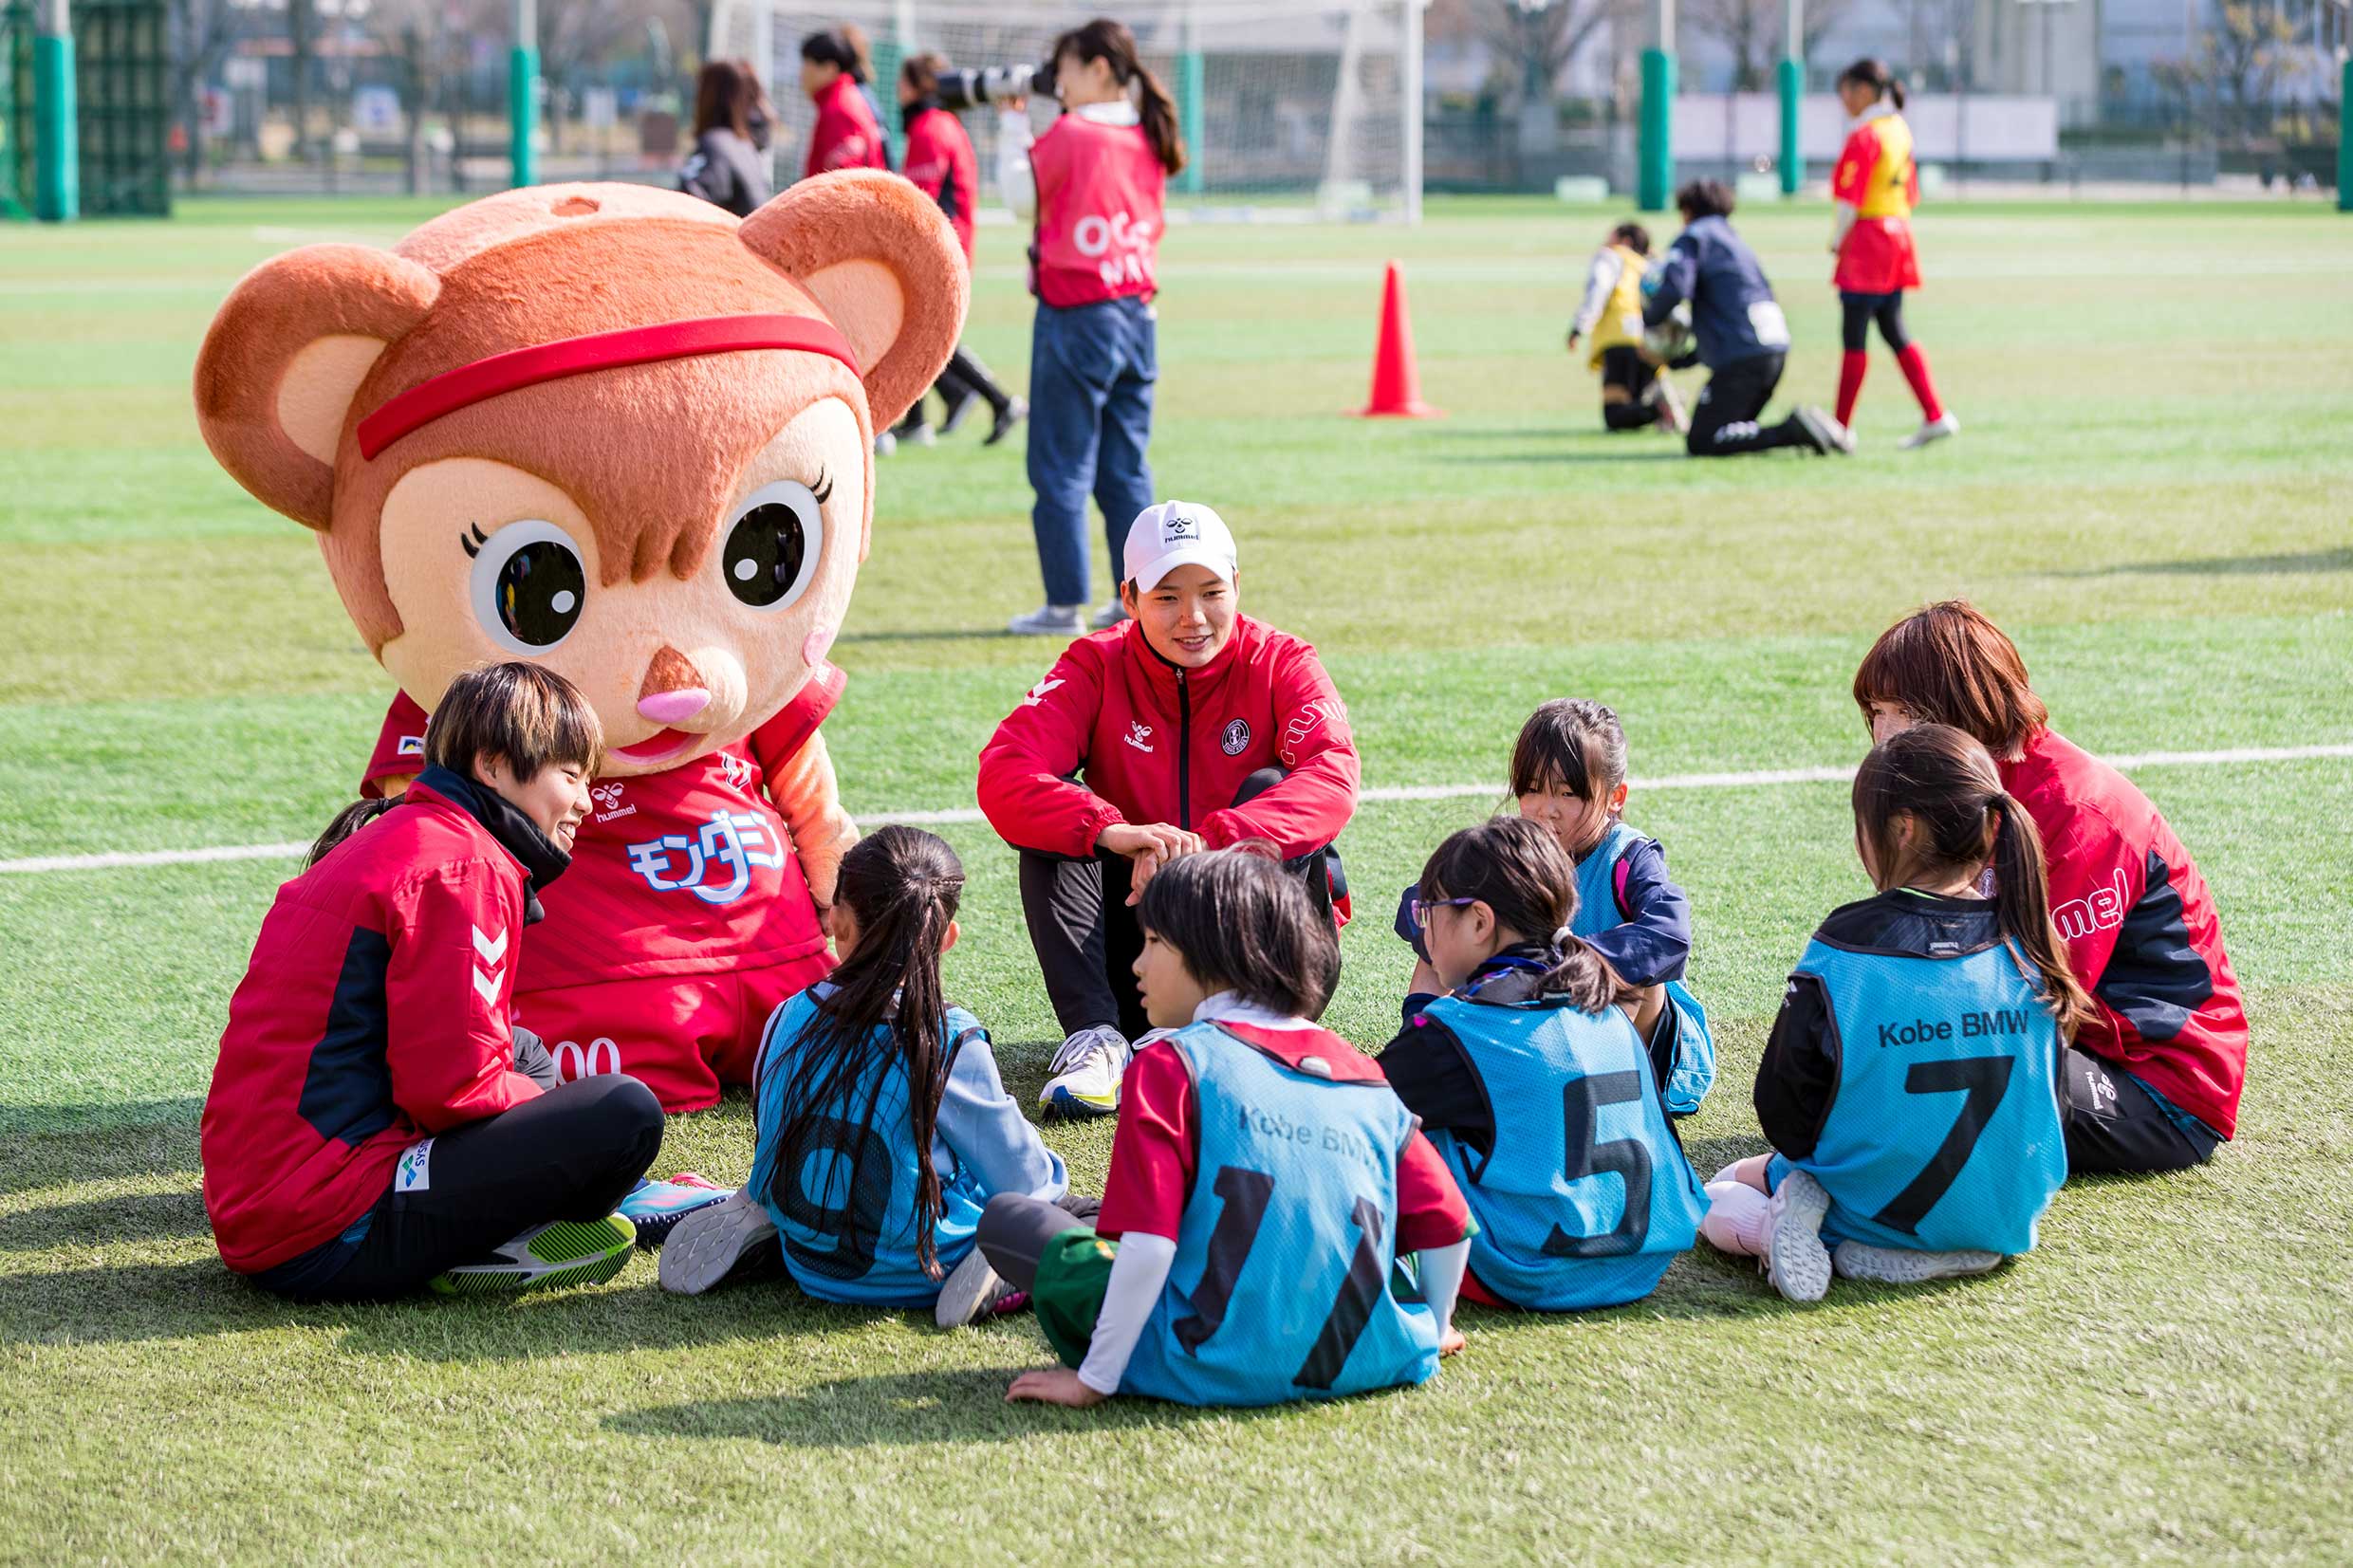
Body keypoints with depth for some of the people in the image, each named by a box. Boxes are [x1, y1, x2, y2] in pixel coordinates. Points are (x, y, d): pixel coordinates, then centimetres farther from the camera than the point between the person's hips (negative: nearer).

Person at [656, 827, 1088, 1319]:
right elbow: (1021, 1179, -8)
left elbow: (775, 1142, 9)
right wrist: (1051, 1175, 15)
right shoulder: (951, 1043, -18)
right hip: (916, 1274, -5)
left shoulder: (788, 1020, -5)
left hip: (811, 1268, 5)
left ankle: (762, 1221, 10)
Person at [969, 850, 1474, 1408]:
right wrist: (1431, 1334, 26)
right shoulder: (1363, 1074, 10)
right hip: (1366, 1360, 6)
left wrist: (1094, 1380, -7)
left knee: (1005, 1218, 6)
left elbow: (1148, 1243, -13)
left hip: (1220, 1373, -5)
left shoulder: (1171, 1066, -4)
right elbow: (1449, 1224, 10)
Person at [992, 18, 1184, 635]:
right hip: (1136, 315, 6)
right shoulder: (1148, 138, 7)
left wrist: (1014, 125, 5)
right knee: (1126, 471, 11)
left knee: (1061, 470, -1)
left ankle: (1064, 605, -2)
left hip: (1076, 316, -6)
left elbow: (1021, 199, -2)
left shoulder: (1069, 134, -12)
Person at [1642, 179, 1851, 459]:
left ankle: (1792, 431, -24)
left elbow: (1674, 288, -15)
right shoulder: (1737, 242, 30)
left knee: (1701, 442, -8)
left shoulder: (1694, 236, 3)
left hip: (1742, 356, -8)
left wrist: (1650, 318, 6)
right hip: (1777, 347, 8)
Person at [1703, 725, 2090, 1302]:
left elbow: (1784, 1108, -12)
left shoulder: (1846, 947, -19)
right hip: (2008, 1214, 4)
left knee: (1723, 1192, 22)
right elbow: (2049, 1099, 4)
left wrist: (1804, 1155, 10)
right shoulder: (2028, 943, -7)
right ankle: (1959, 1250, 5)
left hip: (1873, 1204, -4)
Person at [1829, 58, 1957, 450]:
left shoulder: (1864, 136, -15)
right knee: (1894, 332, 11)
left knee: (1854, 337, -4)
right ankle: (1935, 417, 4)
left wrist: (1836, 242, -6)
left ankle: (1841, 428, -1)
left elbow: (1849, 198, -17)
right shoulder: (1900, 130, 13)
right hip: (1898, 235, 9)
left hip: (1866, 241, -9)